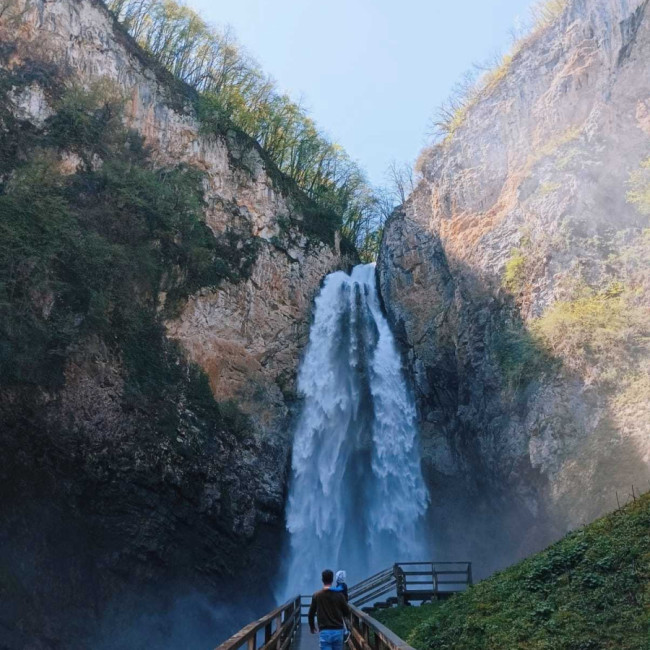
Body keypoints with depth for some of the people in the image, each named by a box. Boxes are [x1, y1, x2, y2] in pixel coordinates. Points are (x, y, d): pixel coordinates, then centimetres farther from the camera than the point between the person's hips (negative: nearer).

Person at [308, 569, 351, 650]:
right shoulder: (339, 595, -2)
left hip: (324, 631, -1)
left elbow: (311, 614, 5)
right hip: (338, 630, 1)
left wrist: (312, 627, 22)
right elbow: (347, 612, 4)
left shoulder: (316, 596, -2)